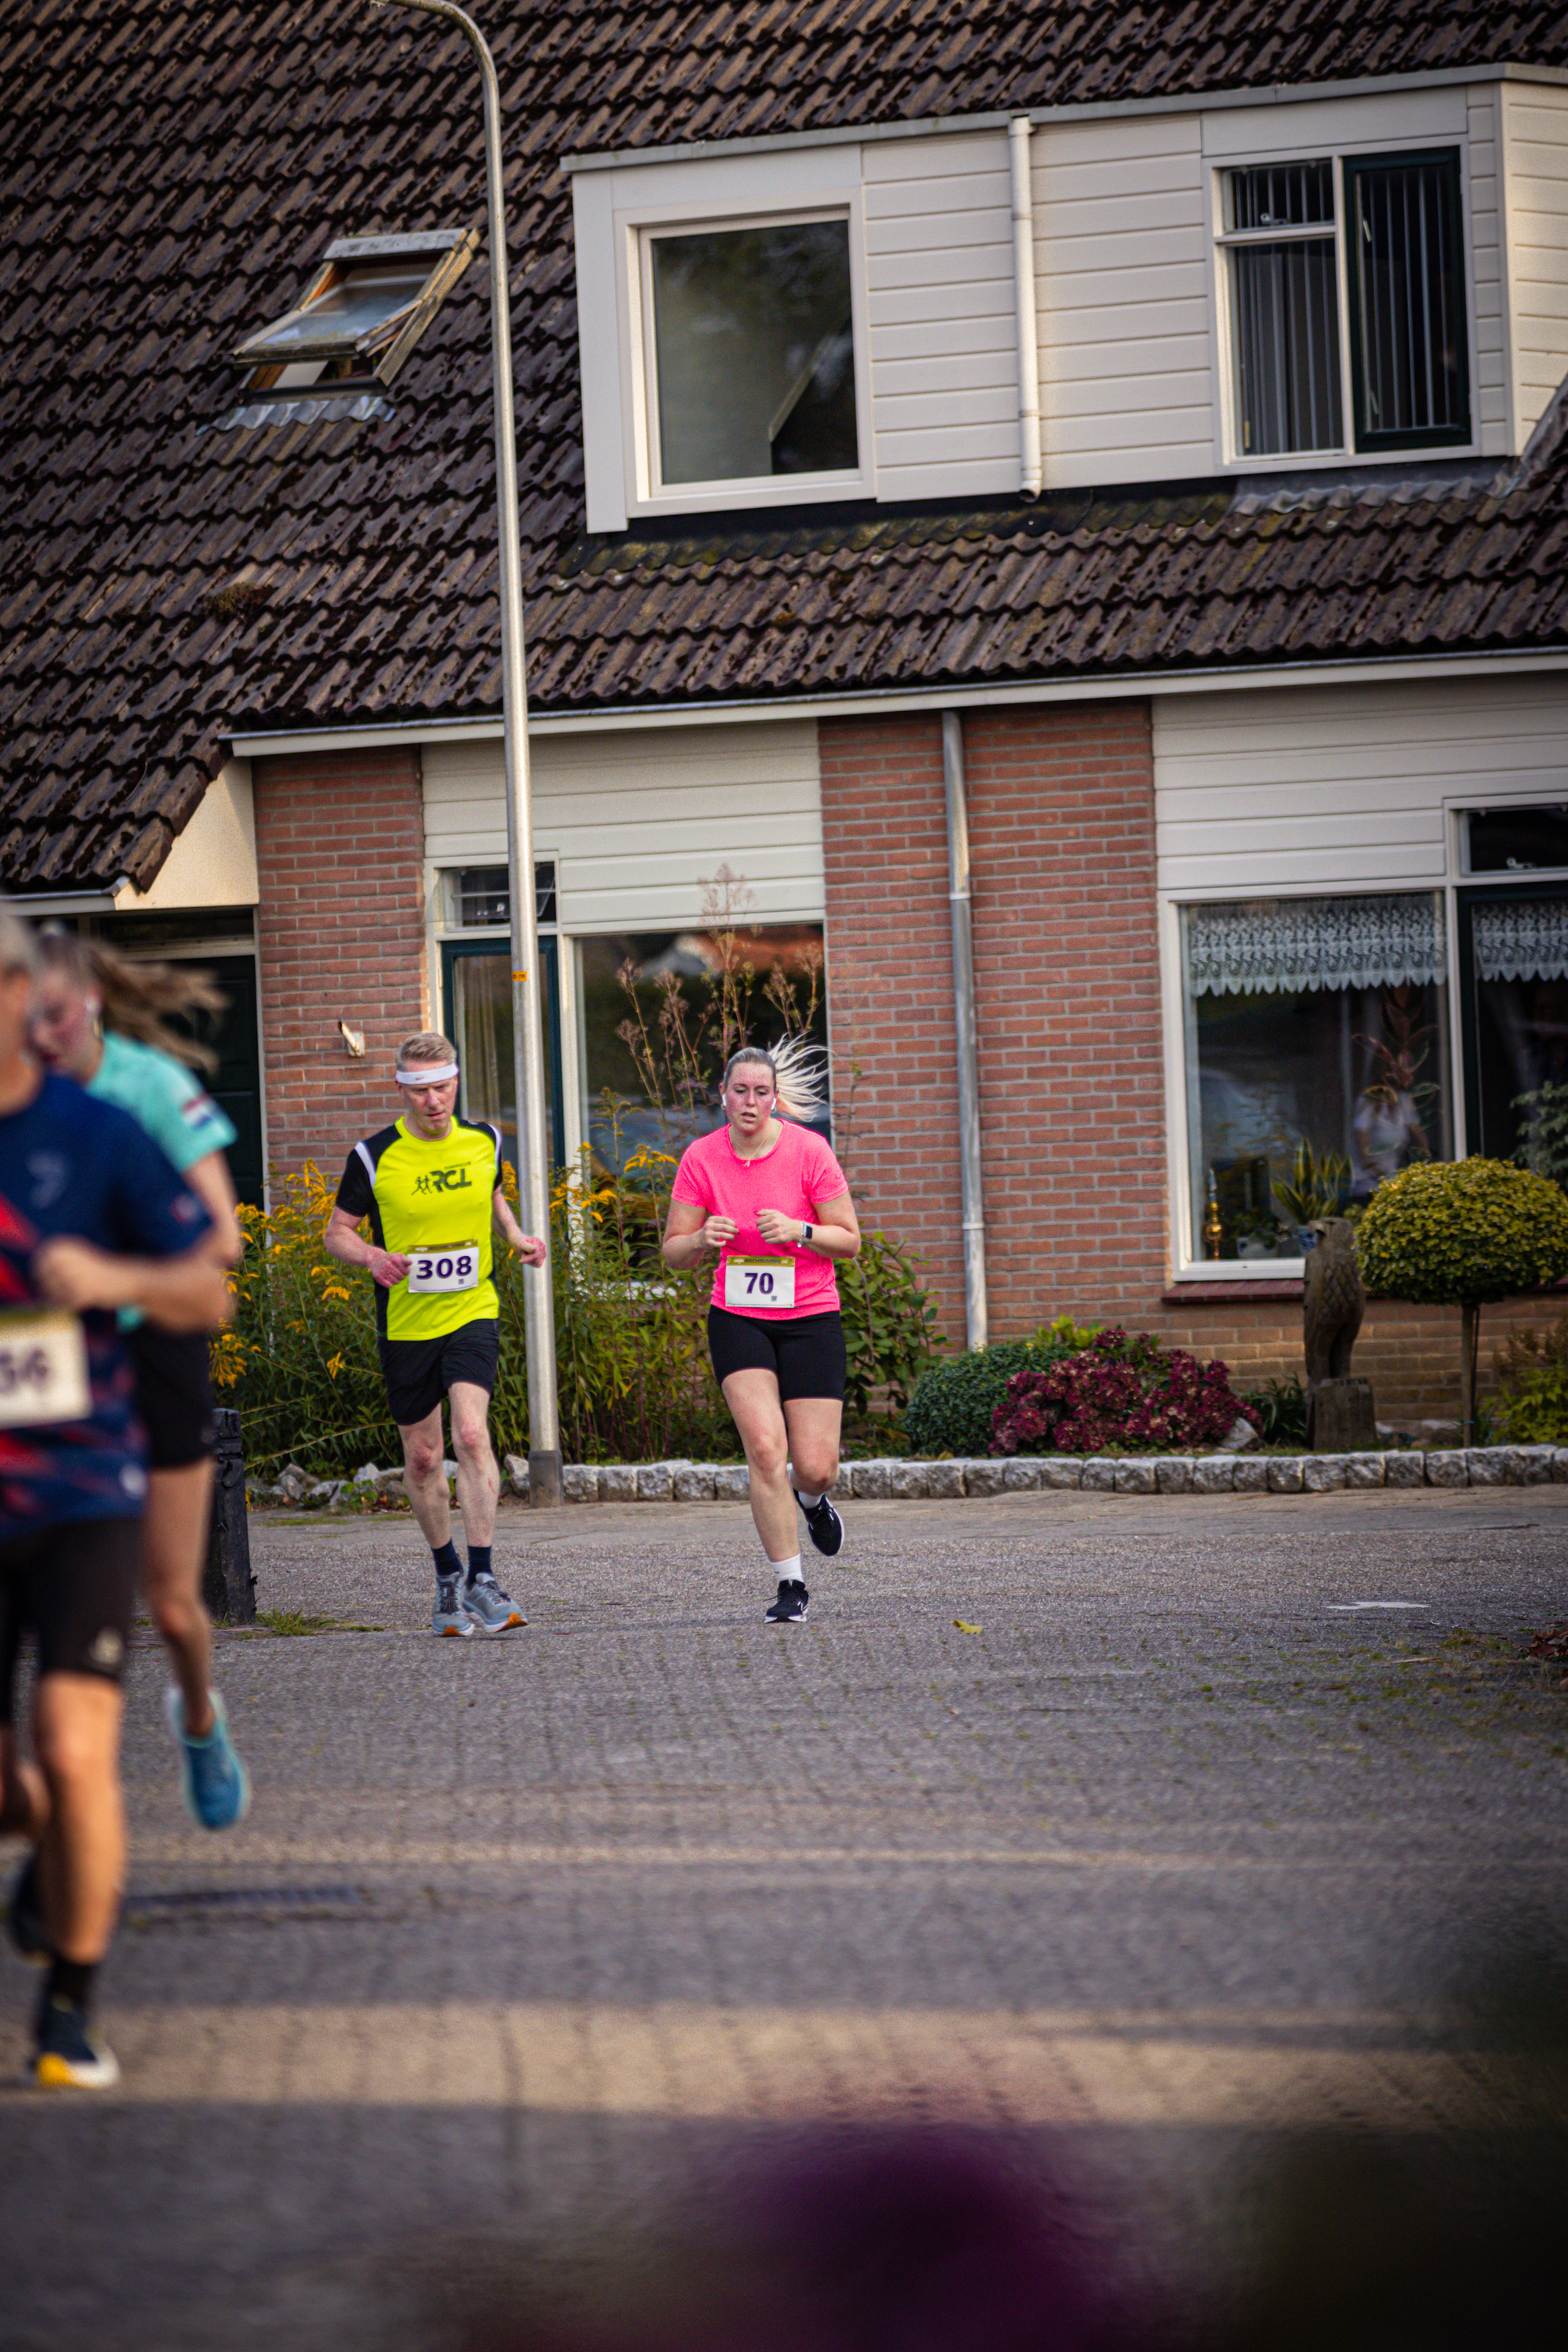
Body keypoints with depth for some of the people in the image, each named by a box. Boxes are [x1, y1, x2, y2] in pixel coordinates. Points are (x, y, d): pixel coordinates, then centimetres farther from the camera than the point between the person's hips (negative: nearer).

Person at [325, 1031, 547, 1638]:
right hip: (405, 1324, 0)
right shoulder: (374, 1156, -8)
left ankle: (482, 1576, -17)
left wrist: (517, 1237, 5)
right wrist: (370, 1256, -20)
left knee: (472, 1434, -20)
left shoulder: (484, 1141, 1)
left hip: (473, 1314, 0)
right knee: (422, 1456, 8)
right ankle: (447, 1577, 27)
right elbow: (338, 1231, 0)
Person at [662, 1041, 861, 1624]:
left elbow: (849, 1241, -3)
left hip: (810, 1319, 0)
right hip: (738, 1320, 0)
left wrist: (798, 1231, -21)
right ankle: (790, 1587, -7)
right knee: (765, 1449, -18)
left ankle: (812, 1499, 36)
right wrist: (703, 1239, -19)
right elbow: (673, 1251, 3)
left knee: (815, 1467, -5)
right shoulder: (701, 1159, -2)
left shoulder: (808, 1150, -7)